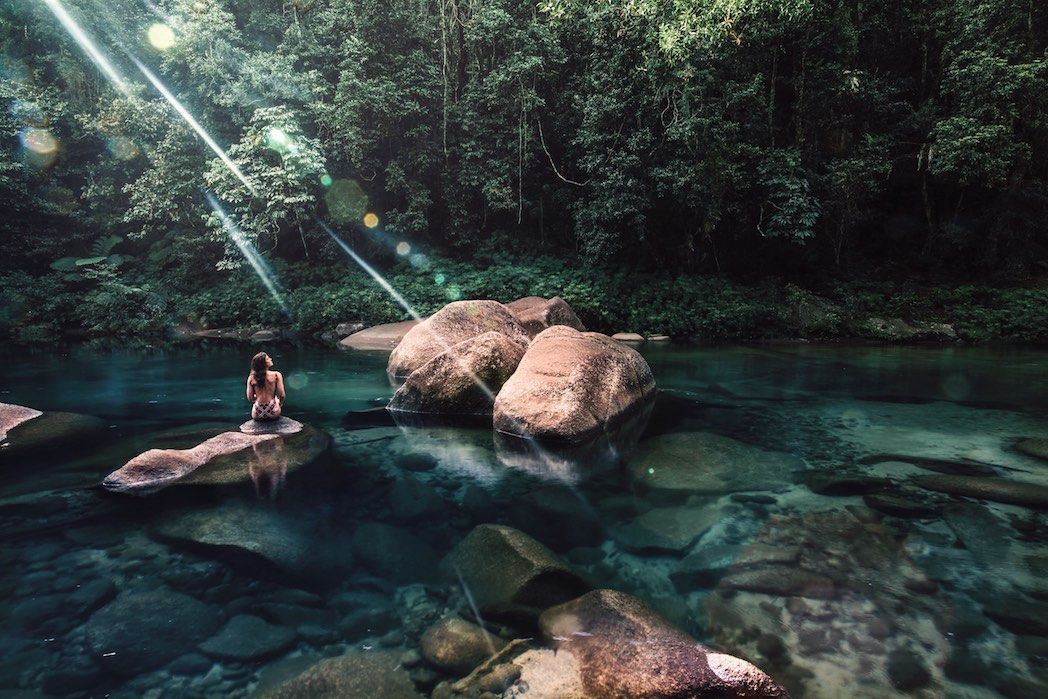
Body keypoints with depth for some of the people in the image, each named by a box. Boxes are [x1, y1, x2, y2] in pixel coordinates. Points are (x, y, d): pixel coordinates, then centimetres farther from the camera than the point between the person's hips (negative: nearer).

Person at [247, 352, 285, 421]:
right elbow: (282, 395, -10)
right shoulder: (276, 375, -12)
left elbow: (250, 398, 0)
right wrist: (280, 403, 12)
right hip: (273, 413, -2)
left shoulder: (251, 378, -6)